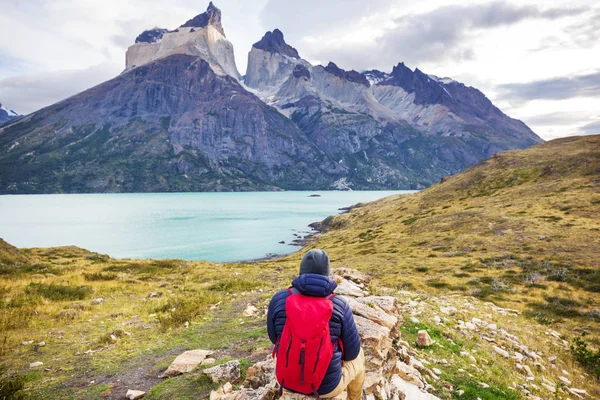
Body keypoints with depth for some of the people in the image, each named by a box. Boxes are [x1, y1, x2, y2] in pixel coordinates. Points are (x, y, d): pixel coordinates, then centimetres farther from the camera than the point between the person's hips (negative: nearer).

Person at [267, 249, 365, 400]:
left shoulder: (279, 299, -14)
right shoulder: (339, 305, -18)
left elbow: (275, 337, 2)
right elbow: (351, 351, -7)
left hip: (288, 378, 2)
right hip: (327, 384, -2)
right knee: (357, 356, 30)